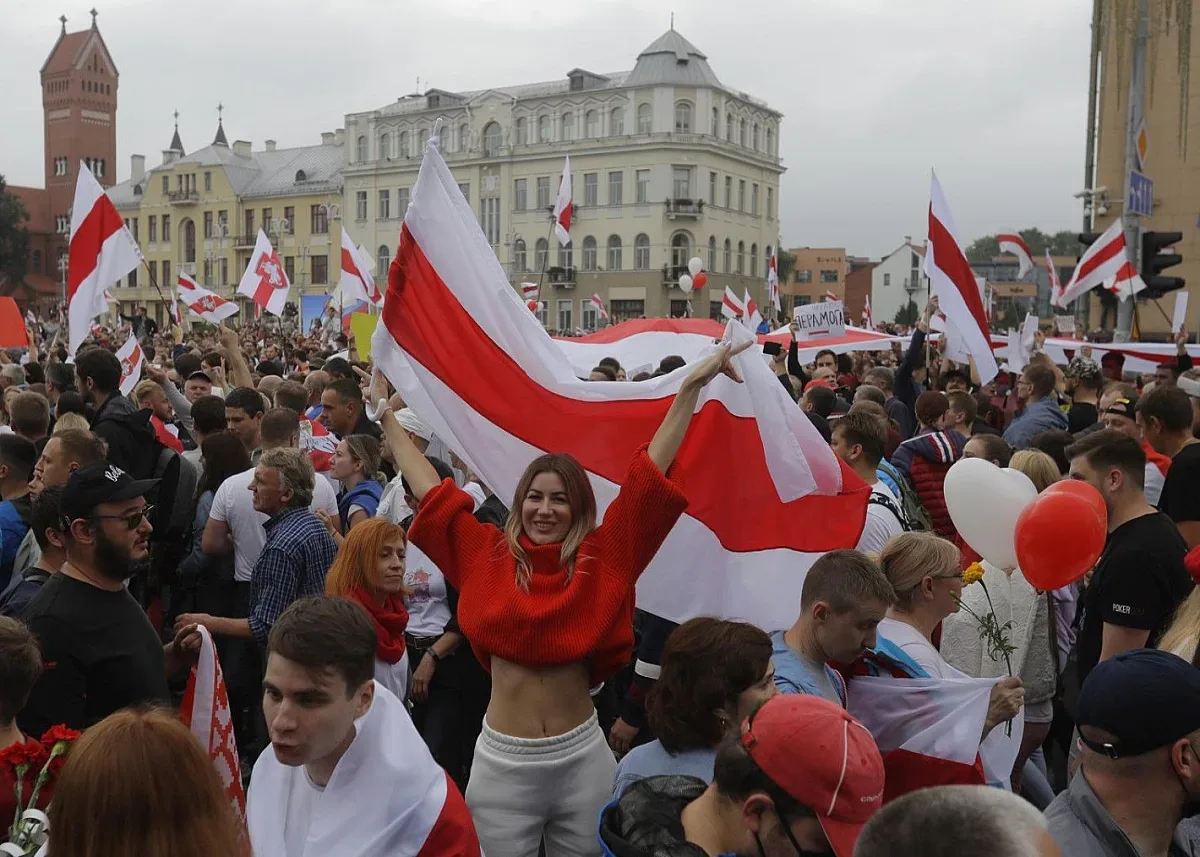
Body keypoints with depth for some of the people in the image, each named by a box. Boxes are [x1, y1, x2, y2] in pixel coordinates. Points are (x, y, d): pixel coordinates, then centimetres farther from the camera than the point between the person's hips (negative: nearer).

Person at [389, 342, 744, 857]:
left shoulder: (599, 559, -4)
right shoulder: (489, 555, -1)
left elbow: (651, 473, -8)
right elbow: (427, 488, 5)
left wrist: (692, 386, -10)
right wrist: (385, 416, 11)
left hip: (582, 757, 0)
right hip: (503, 760, 0)